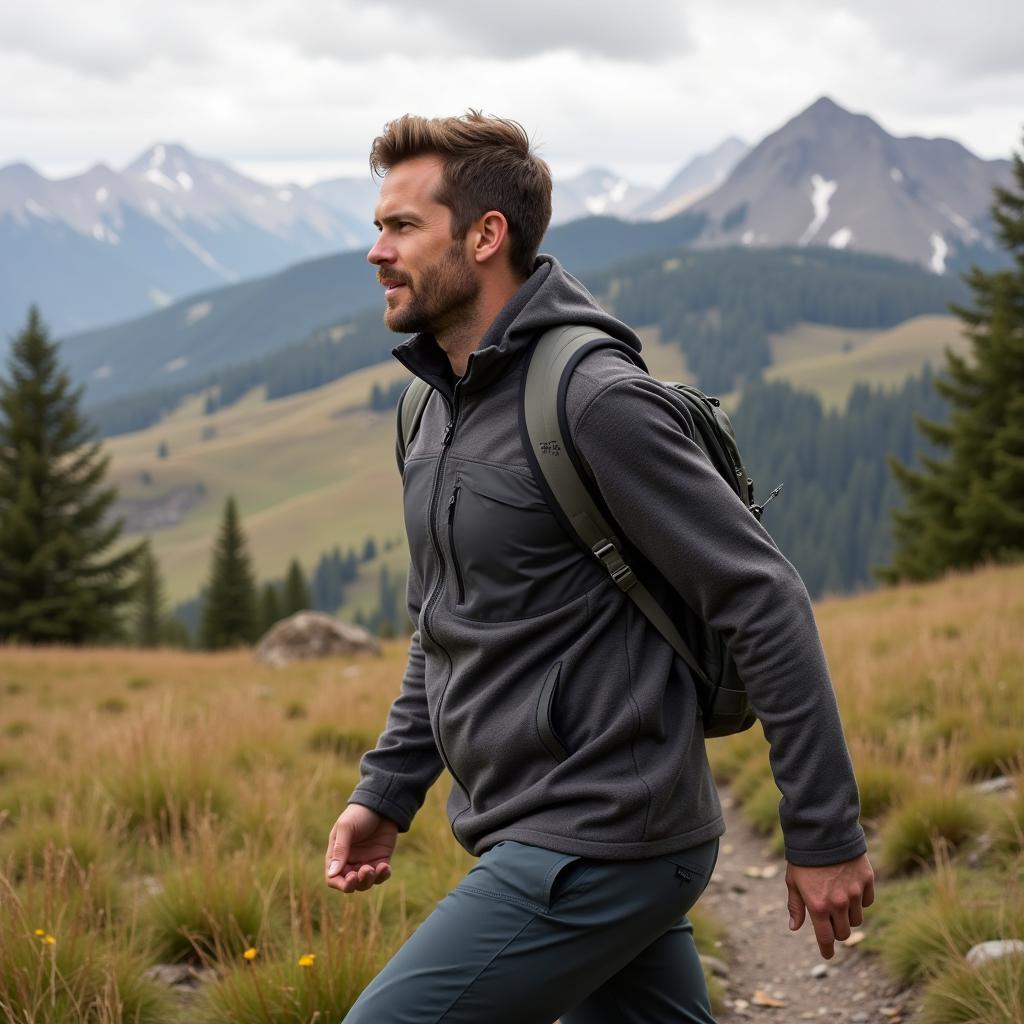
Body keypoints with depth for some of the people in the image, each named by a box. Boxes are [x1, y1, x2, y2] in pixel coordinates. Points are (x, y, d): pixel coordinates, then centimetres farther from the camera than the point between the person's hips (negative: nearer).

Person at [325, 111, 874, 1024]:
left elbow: (767, 605, -17)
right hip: (532, 838, 9)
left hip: (595, 846, -9)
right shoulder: (440, 410, 11)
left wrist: (826, 835, -15)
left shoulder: (597, 400, -18)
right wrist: (386, 790, 14)